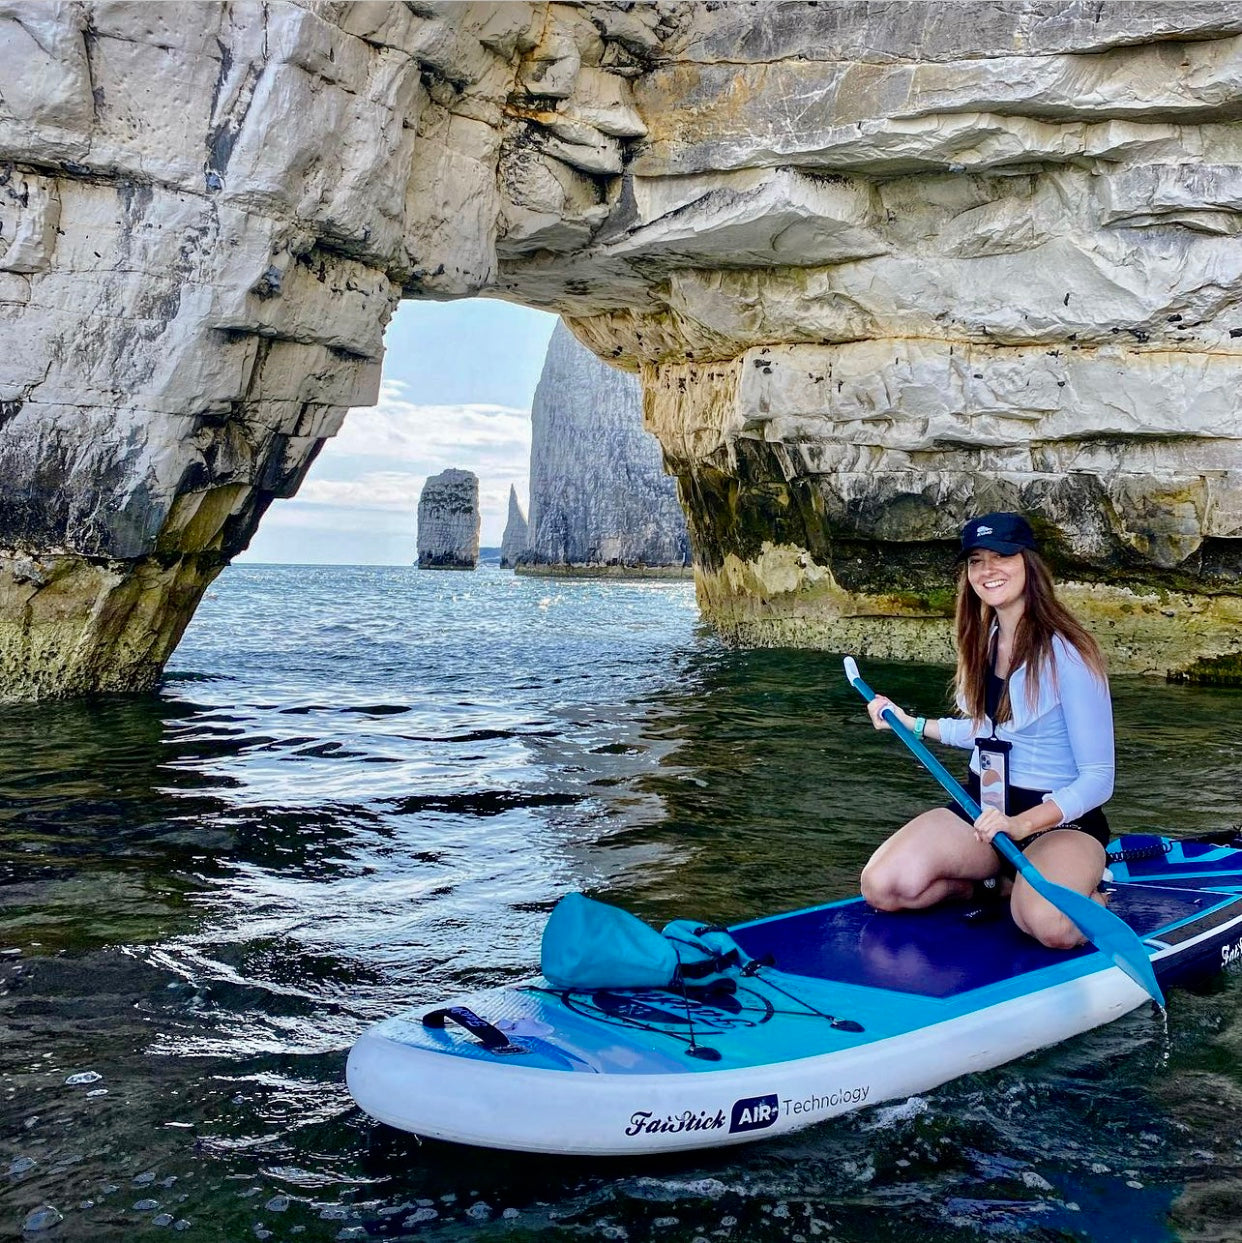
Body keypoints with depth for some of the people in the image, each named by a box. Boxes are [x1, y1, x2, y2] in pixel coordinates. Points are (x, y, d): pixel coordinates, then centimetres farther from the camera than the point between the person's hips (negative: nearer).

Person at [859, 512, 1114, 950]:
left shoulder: (1065, 653, -16)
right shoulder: (984, 641, 8)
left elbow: (1097, 779, -17)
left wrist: (1021, 824, -30)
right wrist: (910, 723, 21)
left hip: (1062, 819, -6)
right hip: (983, 807, 6)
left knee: (1048, 923, -37)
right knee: (881, 888, -17)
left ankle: (1086, 894, -1)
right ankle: (990, 881, 8)